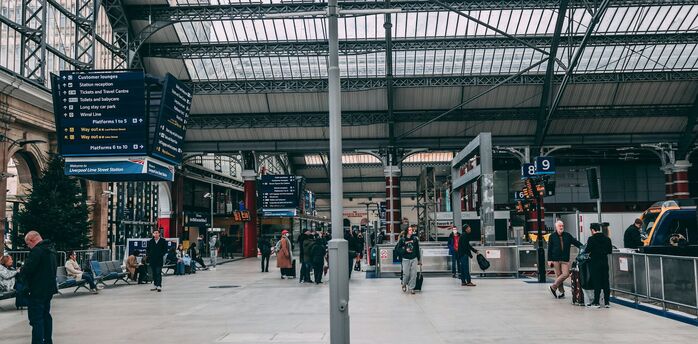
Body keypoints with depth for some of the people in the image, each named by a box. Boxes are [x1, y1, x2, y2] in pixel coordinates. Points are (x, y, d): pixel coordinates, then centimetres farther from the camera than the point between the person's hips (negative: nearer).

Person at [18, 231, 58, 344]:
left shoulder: (37, 250, -19)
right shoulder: (51, 249, 13)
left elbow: (27, 268, -23)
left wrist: (20, 274, -1)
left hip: (38, 290, -10)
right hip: (49, 288, 10)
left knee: (36, 319, -7)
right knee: (46, 315, 19)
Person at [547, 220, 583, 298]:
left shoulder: (568, 235, 9)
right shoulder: (552, 236, 3)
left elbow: (576, 242, 8)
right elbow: (549, 249, 3)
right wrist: (549, 260, -2)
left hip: (565, 259, 2)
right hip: (556, 259, -2)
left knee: (566, 274, -10)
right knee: (558, 275, 1)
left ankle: (553, 287, 5)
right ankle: (561, 292, 13)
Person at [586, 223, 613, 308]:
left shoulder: (592, 239, -11)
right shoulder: (607, 239, 5)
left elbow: (587, 250, -12)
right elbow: (610, 251, 9)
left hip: (595, 263, -4)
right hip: (605, 262, 4)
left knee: (596, 283, 1)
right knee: (606, 282, 8)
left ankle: (596, 302, 3)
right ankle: (606, 302, 11)